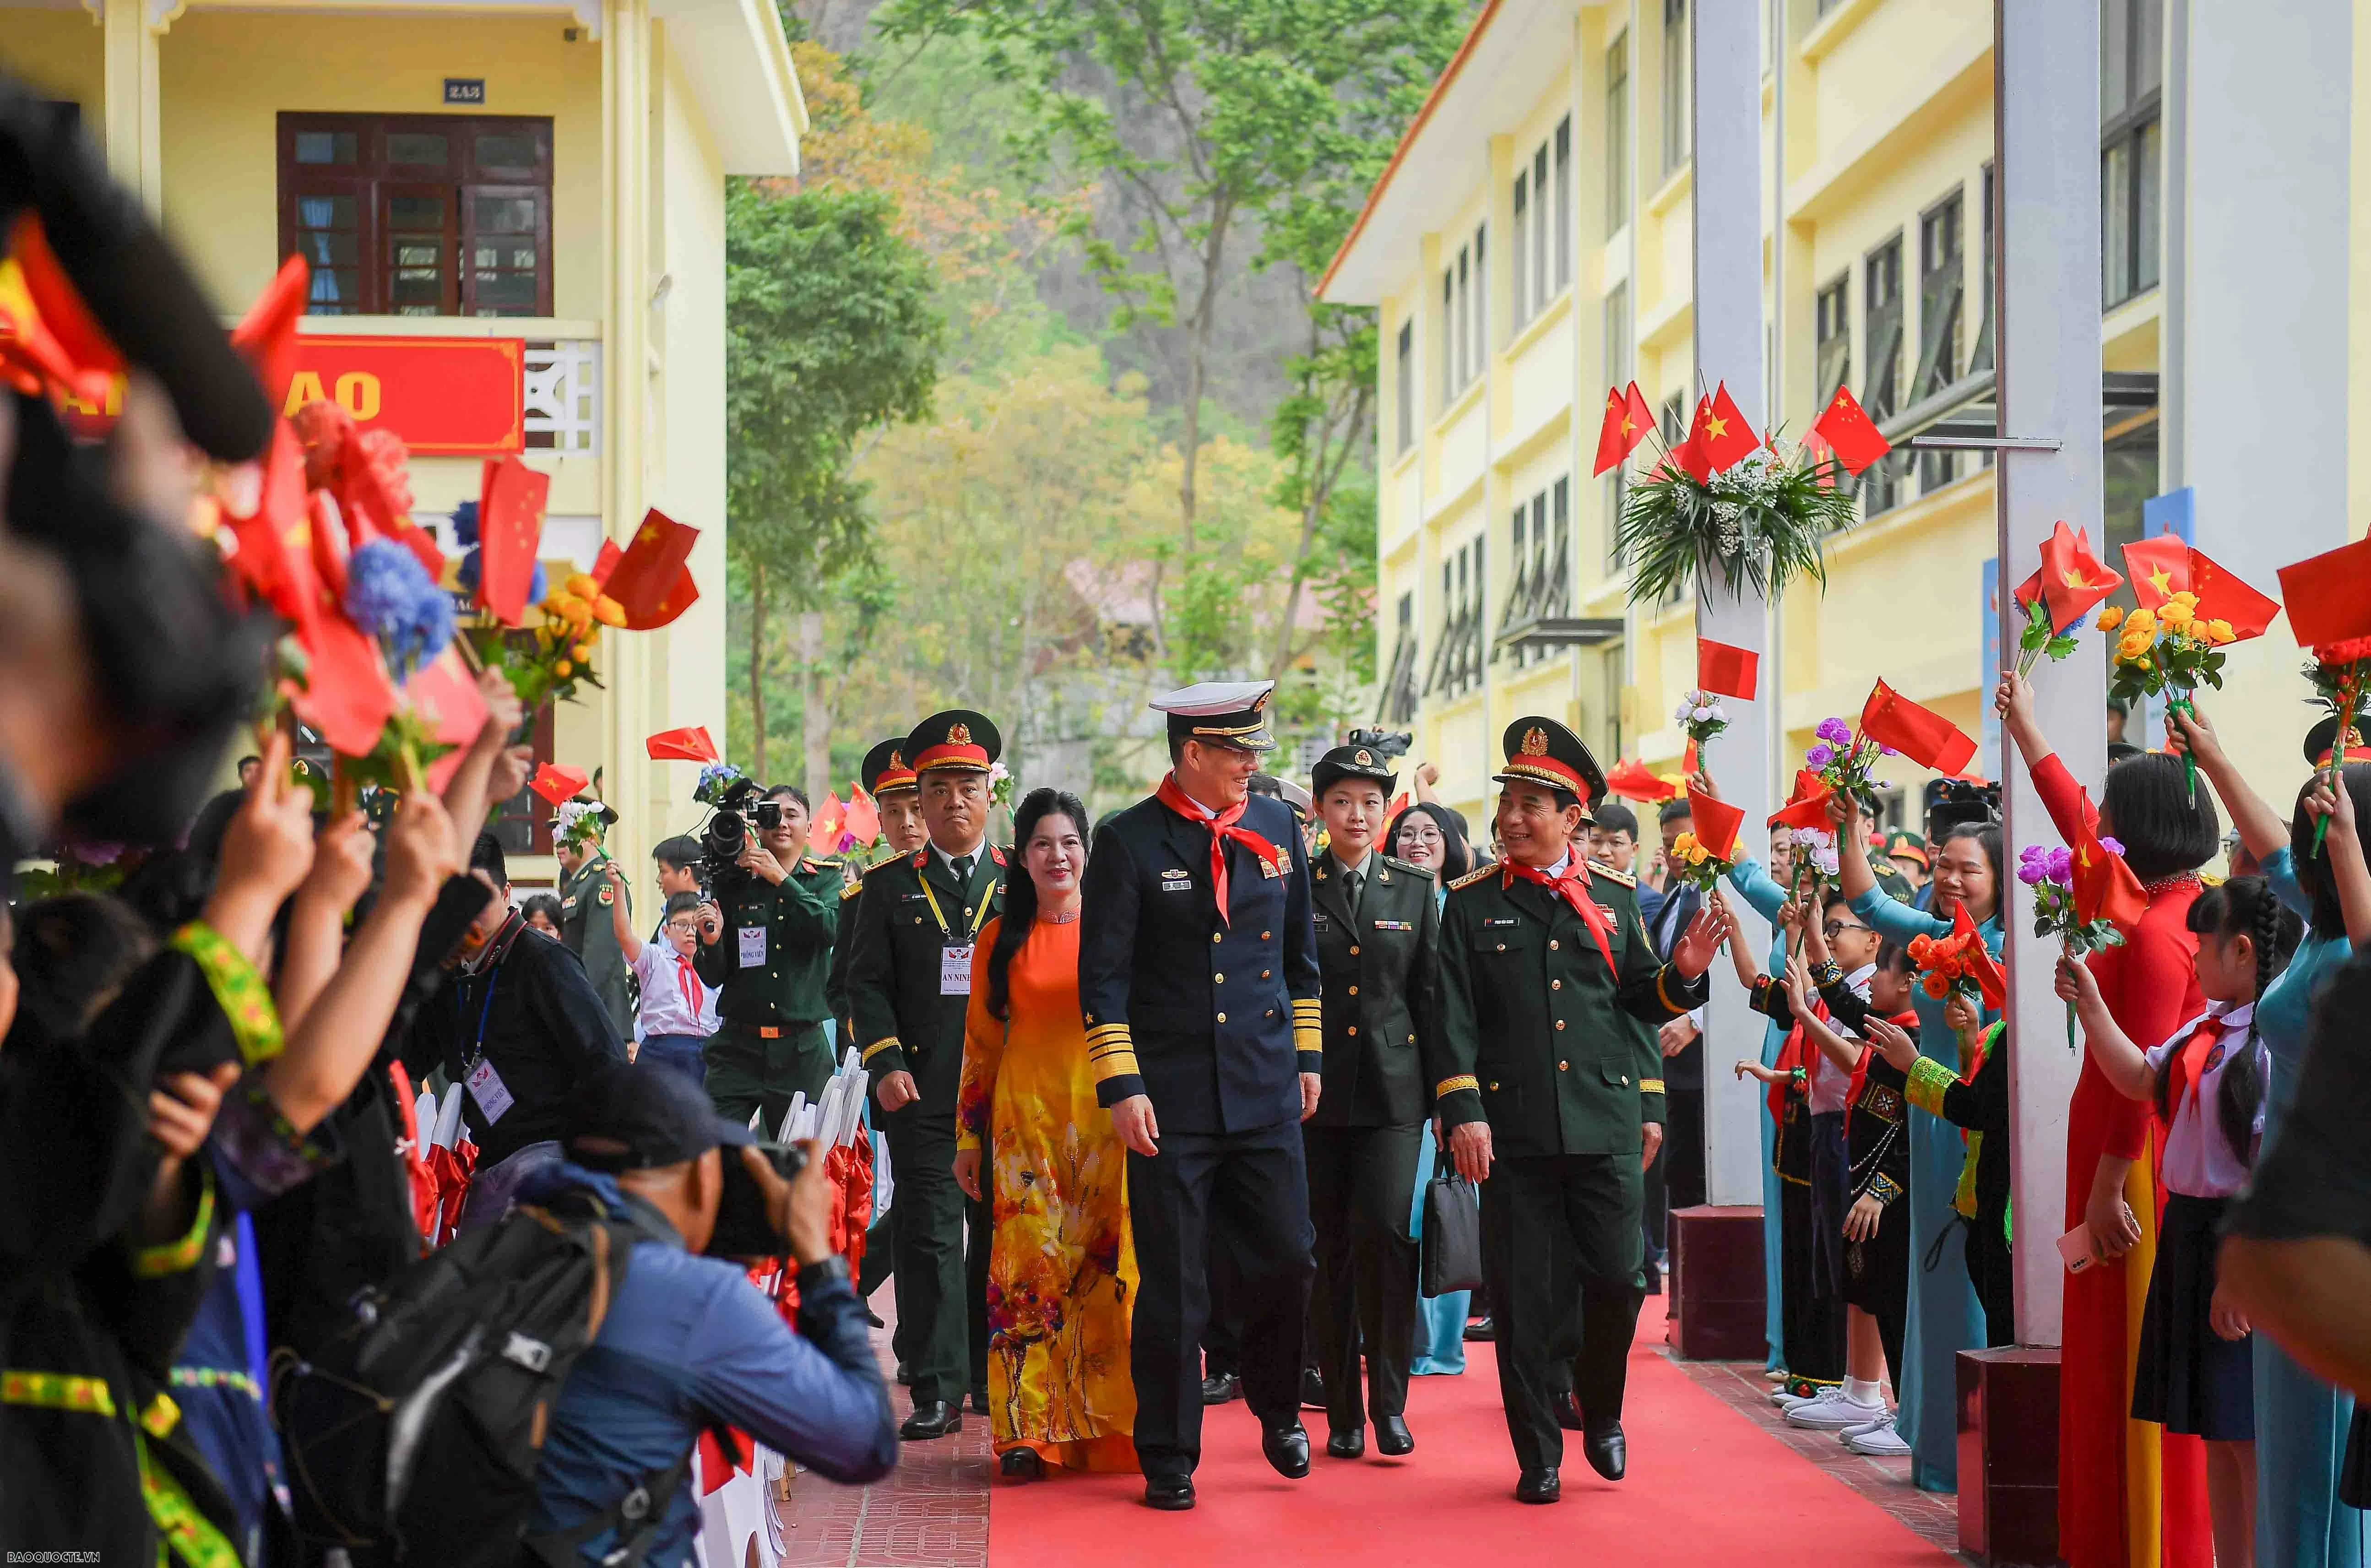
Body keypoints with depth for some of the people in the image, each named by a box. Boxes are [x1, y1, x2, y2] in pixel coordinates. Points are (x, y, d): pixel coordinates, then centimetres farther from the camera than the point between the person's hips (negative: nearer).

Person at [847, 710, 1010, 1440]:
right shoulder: (890, 885, 7)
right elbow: (867, 982, 4)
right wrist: (885, 1064, -8)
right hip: (921, 1094, -1)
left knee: (1001, 1234, 6)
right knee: (929, 1236, -3)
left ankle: (994, 1379, 17)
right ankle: (938, 1390, -1)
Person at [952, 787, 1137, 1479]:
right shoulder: (999, 941, 9)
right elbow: (980, 1045, 12)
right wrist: (968, 1140, 10)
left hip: (1106, 1126, 0)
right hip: (1026, 1125, 1)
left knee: (1107, 1272, -3)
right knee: (1028, 1269, -7)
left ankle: (1108, 1428, 6)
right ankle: (1028, 1431, -4)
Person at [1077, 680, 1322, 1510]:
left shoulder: (1275, 825, 8)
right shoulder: (1129, 840, -5)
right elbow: (1102, 975, -5)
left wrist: (1307, 1058, 14)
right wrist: (1120, 1085, -10)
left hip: (1267, 1094, 4)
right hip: (1172, 1099, -4)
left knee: (1286, 1258, 4)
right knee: (1173, 1285, 1)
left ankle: (1277, 1406, 29)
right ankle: (1169, 1456, 12)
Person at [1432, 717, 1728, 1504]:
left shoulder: (1614, 898, 10)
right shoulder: (1472, 903, 4)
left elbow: (1640, 1002, 15)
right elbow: (1454, 1016, -1)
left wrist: (1682, 973, -5)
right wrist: (1462, 1111, -10)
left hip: (1606, 1125, 1)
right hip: (1512, 1129, -1)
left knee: (1615, 1280, 0)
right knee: (1523, 1294, 1)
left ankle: (1601, 1413, 27)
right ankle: (1537, 1456, 10)